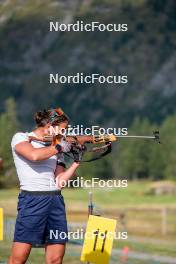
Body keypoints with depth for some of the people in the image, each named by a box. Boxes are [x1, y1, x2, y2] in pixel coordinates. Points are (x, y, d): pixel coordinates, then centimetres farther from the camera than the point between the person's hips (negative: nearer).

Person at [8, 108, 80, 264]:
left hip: (56, 201, 6)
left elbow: (59, 180, 10)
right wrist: (59, 147, -5)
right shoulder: (21, 138, 4)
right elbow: (34, 155, -18)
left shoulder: (56, 150, 19)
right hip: (32, 200, -6)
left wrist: (77, 162, 3)